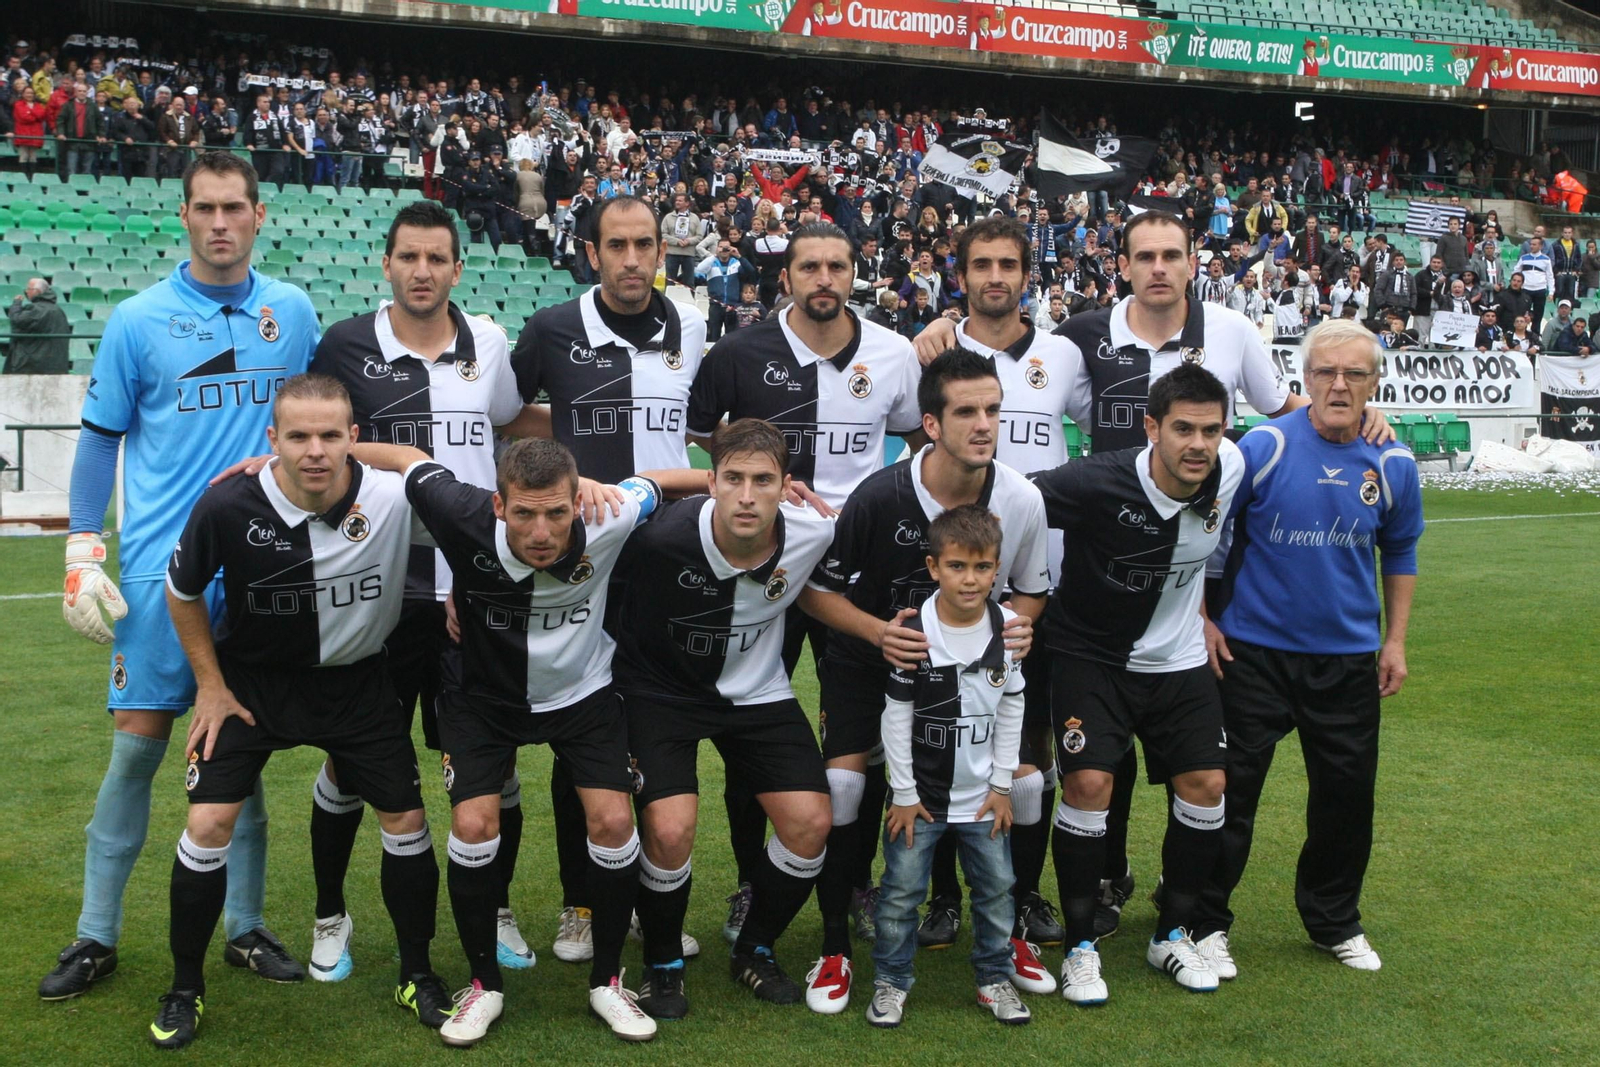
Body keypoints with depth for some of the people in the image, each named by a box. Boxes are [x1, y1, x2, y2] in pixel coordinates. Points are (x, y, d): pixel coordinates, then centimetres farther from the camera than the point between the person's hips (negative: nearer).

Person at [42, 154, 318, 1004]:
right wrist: (82, 553, -2)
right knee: (138, 744, 1)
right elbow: (100, 439, 4)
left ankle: (245, 928, 20)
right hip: (162, 565, -2)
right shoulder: (138, 320, -1)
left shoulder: (292, 312, 6)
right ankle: (96, 937, 14)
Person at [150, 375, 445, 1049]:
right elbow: (182, 592, -4)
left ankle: (417, 974, 24)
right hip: (252, 678, -1)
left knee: (406, 821, 1)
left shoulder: (395, 499, -25)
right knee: (210, 821, -10)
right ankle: (185, 988, 13)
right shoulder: (229, 507, -24)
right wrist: (210, 684, -2)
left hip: (355, 681, 1)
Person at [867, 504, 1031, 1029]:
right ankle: (890, 980, 20)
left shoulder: (1007, 628, -6)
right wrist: (904, 793, -7)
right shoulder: (913, 634, -16)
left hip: (983, 793, 3)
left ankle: (994, 977, 26)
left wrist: (1002, 783, 4)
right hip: (921, 793, -3)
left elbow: (1011, 709, 4)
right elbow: (896, 717, -10)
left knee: (997, 886, 9)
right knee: (902, 889, 4)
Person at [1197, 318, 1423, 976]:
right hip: (1253, 650, -3)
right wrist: (1202, 620, -5)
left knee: (1346, 796, 11)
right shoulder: (1264, 447, -12)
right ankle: (1206, 920, 18)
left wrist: (1395, 639, 11)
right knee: (1229, 788, 2)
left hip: (1349, 658, 3)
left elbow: (1399, 553, 14)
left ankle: (1334, 921, 32)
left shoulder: (1393, 464, -2)